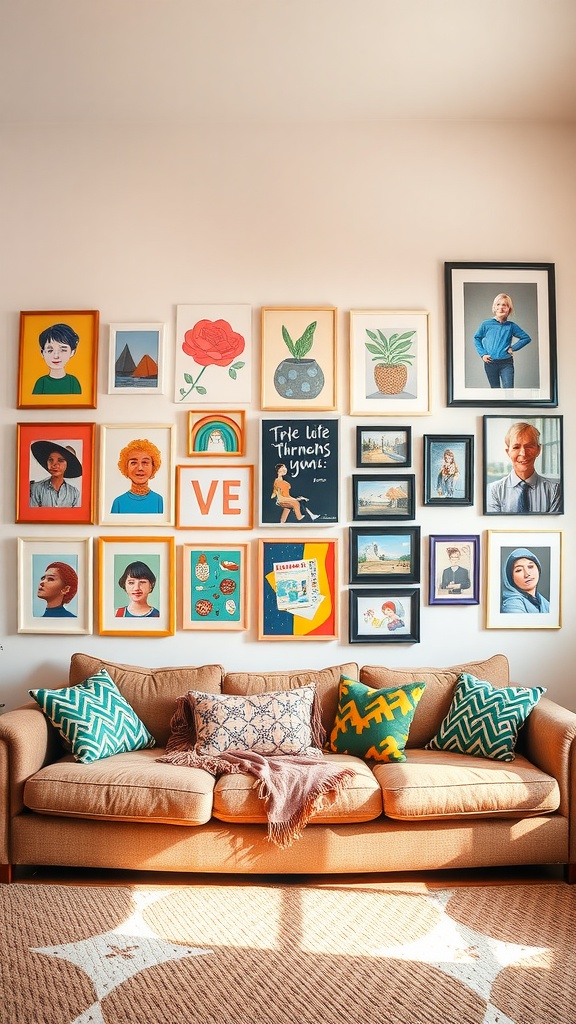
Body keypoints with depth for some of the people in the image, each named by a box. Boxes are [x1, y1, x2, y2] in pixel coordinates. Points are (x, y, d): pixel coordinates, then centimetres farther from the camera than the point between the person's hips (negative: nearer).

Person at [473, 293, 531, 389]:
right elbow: (477, 338, 13)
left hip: (506, 363, -1)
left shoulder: (511, 326, 0)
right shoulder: (486, 324, 1)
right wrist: (482, 354, 2)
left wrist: (513, 348, -4)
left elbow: (527, 338, 6)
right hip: (490, 363, 1)